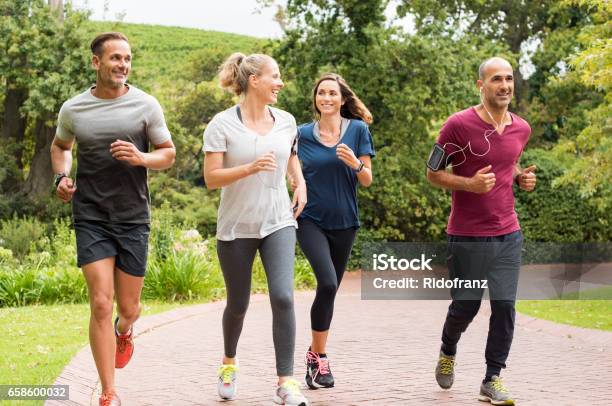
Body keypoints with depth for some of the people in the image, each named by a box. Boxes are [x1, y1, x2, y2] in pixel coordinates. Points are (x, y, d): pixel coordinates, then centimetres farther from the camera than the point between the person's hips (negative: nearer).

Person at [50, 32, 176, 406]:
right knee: (101, 304, -11)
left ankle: (125, 331, 49)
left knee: (129, 307, 10)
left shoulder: (146, 105, -2)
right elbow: (60, 146, 21)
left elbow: (168, 154, 5)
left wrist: (141, 158, -16)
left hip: (133, 219, 1)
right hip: (91, 218, -1)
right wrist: (62, 176, 1)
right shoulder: (73, 109, 1)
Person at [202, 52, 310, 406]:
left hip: (278, 223, 2)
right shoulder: (223, 125, -9)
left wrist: (301, 183, 7)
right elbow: (211, 178, -12)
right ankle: (229, 363, 40)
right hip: (236, 228, -2)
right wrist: (251, 168, -25)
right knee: (238, 304, 10)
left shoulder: (286, 121, 3)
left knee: (283, 297, -16)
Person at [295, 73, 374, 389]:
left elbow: (367, 180, 0)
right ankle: (319, 357, -8)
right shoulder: (303, 134, 0)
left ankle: (315, 353, 27)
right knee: (327, 283, -20)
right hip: (311, 220, -2)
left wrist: (355, 163, -20)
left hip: (344, 223, 2)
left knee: (330, 290, 10)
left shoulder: (358, 130, 0)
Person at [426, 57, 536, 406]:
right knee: (466, 306, 6)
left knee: (505, 306, -2)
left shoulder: (522, 128, 6)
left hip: (508, 234, 4)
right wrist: (469, 184, -20)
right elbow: (433, 173, -4)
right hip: (468, 237, -4)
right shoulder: (459, 125, -11)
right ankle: (448, 351, 38)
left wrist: (522, 177, 3)